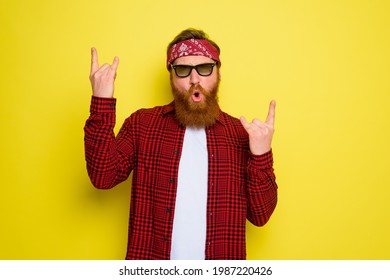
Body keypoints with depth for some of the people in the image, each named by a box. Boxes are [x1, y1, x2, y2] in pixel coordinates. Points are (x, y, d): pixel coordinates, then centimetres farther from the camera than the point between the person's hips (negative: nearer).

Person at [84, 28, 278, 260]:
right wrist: (102, 102, -21)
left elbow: (261, 216, -6)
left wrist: (261, 156, -21)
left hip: (220, 258, 1)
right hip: (152, 263, 0)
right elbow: (103, 176, -15)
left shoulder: (243, 134, -5)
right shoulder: (142, 124, -3)